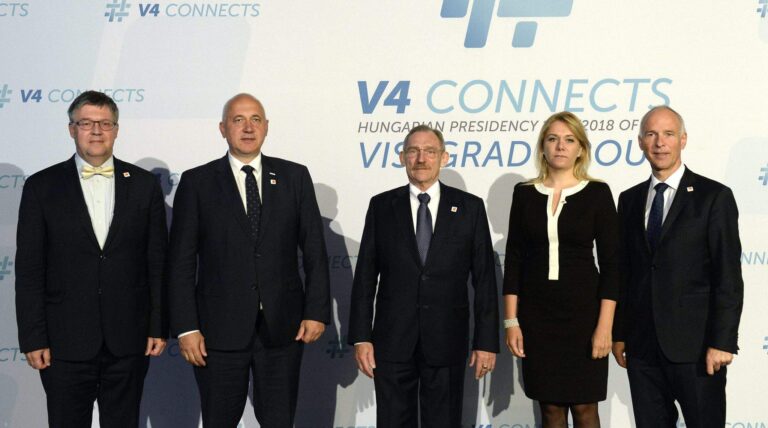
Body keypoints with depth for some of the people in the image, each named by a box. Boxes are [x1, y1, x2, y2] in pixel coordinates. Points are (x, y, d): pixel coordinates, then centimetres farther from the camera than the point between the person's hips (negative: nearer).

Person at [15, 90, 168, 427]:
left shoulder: (144, 185, 5)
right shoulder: (41, 187, 1)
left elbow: (158, 262, 6)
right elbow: (29, 270, 0)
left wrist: (159, 327, 1)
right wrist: (33, 338, -5)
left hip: (129, 342, 1)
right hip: (65, 344, -1)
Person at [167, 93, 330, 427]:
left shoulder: (295, 177, 6)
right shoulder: (197, 182, 1)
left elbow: (314, 249, 5)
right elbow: (181, 261, -1)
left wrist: (317, 311, -3)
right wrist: (186, 327, -7)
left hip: (283, 327, 1)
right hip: (220, 329, -1)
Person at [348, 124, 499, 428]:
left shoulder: (470, 207, 3)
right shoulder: (381, 206, 5)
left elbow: (484, 279, 1)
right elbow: (365, 276, 3)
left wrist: (486, 341, -3)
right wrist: (360, 337, -3)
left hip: (447, 342, 0)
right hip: (393, 340, 1)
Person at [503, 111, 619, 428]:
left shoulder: (597, 193, -2)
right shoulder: (525, 193, 4)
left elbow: (611, 263, -4)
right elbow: (513, 260, 5)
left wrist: (605, 326, -10)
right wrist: (511, 321, -1)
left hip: (582, 310, -2)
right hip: (536, 314, 2)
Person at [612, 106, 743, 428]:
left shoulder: (714, 196, -3)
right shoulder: (630, 200, 11)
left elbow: (728, 276, -7)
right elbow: (624, 271, 12)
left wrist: (722, 341, -13)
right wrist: (619, 333, 8)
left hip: (695, 344, -4)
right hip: (642, 344, 4)